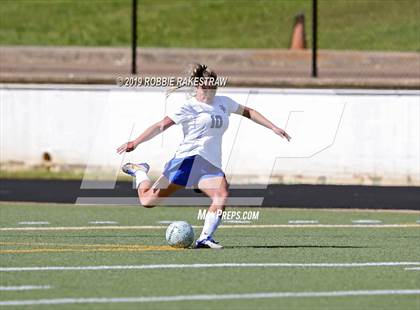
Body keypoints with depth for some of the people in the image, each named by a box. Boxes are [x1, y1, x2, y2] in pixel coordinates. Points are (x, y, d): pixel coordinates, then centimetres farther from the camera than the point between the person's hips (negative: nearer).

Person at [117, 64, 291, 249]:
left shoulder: (223, 103, 15)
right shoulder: (189, 107, -4)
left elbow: (247, 112, 29)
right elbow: (161, 126, -8)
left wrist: (273, 127, 23)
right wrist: (135, 143, -16)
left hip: (211, 165, 5)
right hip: (190, 159, -5)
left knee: (222, 195, -26)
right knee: (148, 200, -5)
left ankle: (205, 238, -21)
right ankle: (139, 172, 27)